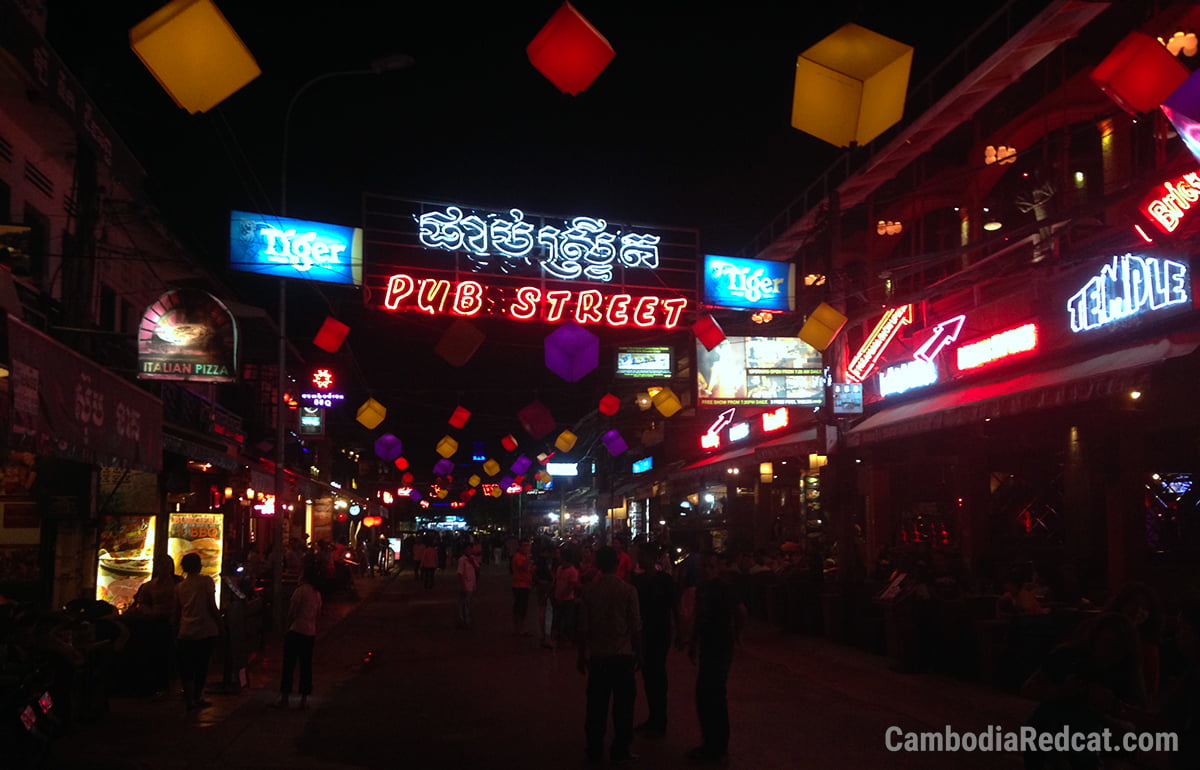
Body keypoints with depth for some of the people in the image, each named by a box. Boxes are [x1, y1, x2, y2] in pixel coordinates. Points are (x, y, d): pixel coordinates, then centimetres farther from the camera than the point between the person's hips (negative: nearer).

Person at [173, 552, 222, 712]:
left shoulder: (179, 586, 8)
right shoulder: (206, 581, -5)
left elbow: (177, 611, 12)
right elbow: (212, 606, -10)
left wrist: (177, 628, 22)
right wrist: (219, 624, 0)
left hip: (186, 633, 3)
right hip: (206, 631, -3)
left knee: (186, 668, 6)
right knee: (202, 665, 9)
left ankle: (190, 700, -2)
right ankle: (197, 697, 17)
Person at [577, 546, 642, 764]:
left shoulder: (589, 590, -3)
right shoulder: (628, 590, -7)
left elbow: (583, 627, 0)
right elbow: (636, 627, -4)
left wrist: (582, 655, 9)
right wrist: (638, 653, 7)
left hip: (597, 656, 2)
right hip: (623, 655, -2)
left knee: (597, 705, 9)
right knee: (623, 705, 6)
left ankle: (594, 750, 15)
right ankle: (620, 750, 9)